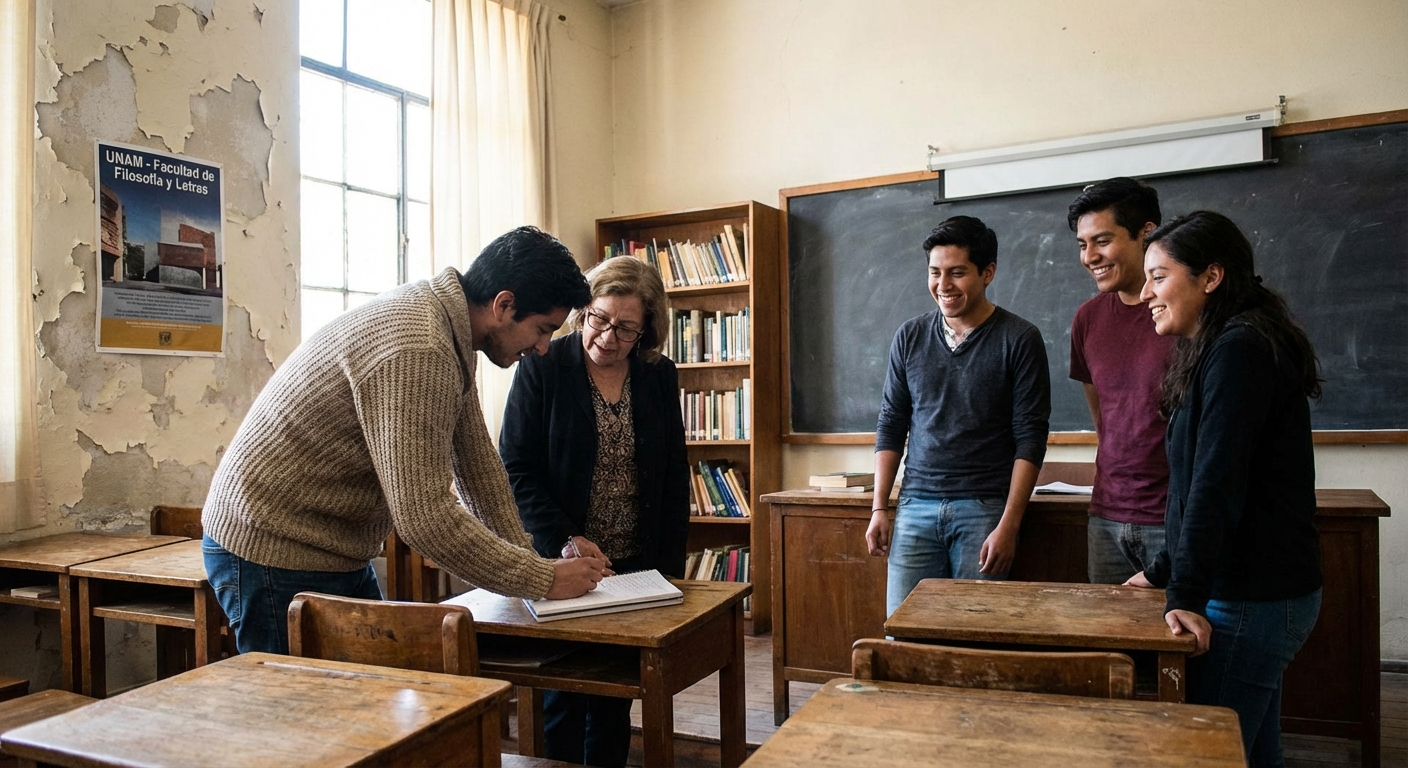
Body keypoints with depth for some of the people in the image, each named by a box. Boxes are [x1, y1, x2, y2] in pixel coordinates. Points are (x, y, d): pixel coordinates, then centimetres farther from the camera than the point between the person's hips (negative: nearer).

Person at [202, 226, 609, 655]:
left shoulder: (453, 330, 1)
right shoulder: (415, 351, -30)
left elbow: (475, 459, 6)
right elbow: (423, 514, -32)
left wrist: (526, 560, 0)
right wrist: (542, 580, -23)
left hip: (339, 555, 9)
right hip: (271, 554, -9)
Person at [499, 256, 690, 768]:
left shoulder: (659, 377, 3)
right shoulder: (541, 368, -7)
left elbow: (675, 477, 8)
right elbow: (516, 469, -8)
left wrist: (670, 566, 2)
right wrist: (564, 539, -21)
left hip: (636, 567, 3)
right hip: (560, 561, -3)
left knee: (615, 698, 11)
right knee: (564, 696, 7)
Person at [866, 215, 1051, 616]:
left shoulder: (1019, 339, -3)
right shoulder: (910, 337, 7)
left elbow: (1030, 438, -5)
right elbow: (890, 425, 10)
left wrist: (1009, 525, -11)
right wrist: (879, 508, 4)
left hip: (984, 509, -3)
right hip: (916, 508, 3)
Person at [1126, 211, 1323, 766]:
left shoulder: (1239, 350, -16)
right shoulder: (1218, 351, 15)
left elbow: (1216, 485, -21)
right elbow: (1197, 481, 20)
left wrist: (1186, 596, -20)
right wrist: (1164, 574, 23)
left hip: (1251, 599, -10)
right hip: (1263, 591, 10)